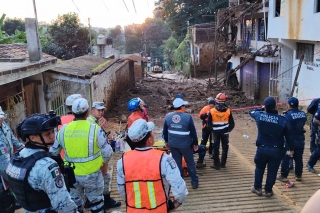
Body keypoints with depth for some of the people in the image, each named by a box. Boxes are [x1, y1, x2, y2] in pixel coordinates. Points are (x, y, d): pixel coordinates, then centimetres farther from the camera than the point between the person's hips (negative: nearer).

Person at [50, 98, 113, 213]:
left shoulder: (63, 129, -5)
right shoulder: (94, 128, -16)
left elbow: (53, 152, 5)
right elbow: (107, 152, -13)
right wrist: (104, 164, 6)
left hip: (72, 175, 3)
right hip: (92, 174, -3)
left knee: (75, 203, 22)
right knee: (96, 202, 16)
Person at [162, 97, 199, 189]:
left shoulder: (168, 116, -4)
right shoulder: (187, 116, -15)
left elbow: (165, 131, 5)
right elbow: (193, 132, -9)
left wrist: (166, 141, 18)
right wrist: (195, 143, 2)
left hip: (172, 144, 3)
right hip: (185, 144, -3)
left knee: (177, 163, 14)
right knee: (190, 162, 14)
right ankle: (195, 182, 22)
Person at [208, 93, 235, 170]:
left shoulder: (212, 111, -12)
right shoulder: (228, 111, -9)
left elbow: (209, 122, -6)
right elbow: (232, 123, -4)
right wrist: (229, 130, 11)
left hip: (216, 132, -1)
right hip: (225, 131, 1)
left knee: (216, 148, 10)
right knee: (225, 147, 16)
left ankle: (216, 164, 13)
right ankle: (223, 163, 23)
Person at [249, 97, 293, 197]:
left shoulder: (260, 115, -9)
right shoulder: (283, 120, -10)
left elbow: (251, 112, 16)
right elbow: (288, 136, -3)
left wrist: (261, 108, 27)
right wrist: (291, 148, 10)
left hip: (262, 148, 1)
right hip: (276, 150, -1)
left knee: (259, 168, 20)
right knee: (272, 171, 12)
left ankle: (257, 188, 28)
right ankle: (268, 190, 23)